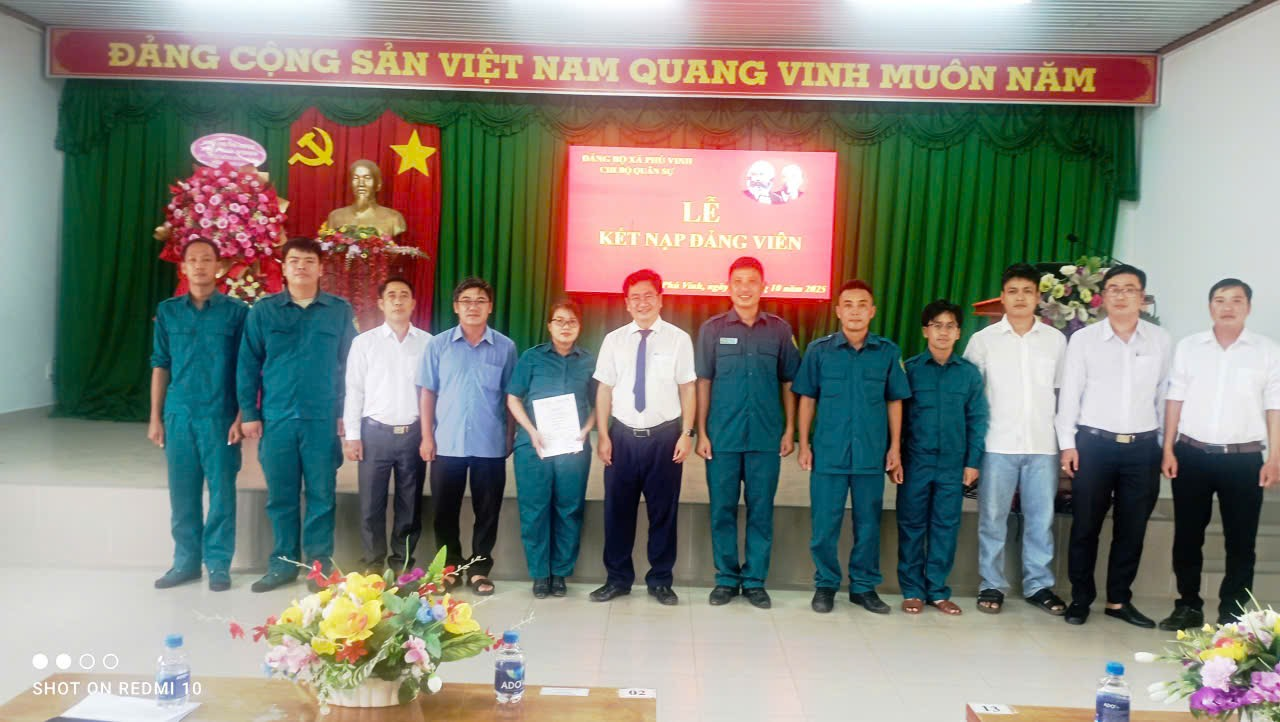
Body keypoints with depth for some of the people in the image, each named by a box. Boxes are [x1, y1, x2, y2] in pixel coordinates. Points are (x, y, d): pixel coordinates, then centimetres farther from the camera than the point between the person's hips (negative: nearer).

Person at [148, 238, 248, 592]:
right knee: (182, 493, 9)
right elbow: (160, 365, 9)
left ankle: (218, 563, 13)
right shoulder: (168, 311, 8)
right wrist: (155, 417, 5)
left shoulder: (236, 311, -1)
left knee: (221, 492, 2)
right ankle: (186, 561, 21)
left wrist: (241, 417, -8)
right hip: (179, 415, 3)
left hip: (220, 416, -3)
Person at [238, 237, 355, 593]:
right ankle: (283, 562, 20)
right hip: (276, 418, 1)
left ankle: (320, 564, 15)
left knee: (321, 494, 4)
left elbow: (350, 364, 4)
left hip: (323, 418, -1)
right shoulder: (263, 311, 5)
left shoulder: (340, 311, 4)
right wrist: (249, 413, 0)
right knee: (280, 495, 8)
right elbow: (248, 365, 5)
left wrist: (346, 413, -1)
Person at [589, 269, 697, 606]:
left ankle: (660, 581, 24)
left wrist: (686, 433, -6)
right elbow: (604, 390, 5)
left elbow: (688, 389, 0)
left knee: (663, 511, 8)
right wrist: (603, 435, 0)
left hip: (665, 436, -1)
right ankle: (618, 579, 25)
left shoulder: (679, 339, -1)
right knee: (617, 510, 8)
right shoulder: (614, 340, 4)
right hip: (623, 436, 2)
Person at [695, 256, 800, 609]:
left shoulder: (779, 329, 3)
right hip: (722, 437, 0)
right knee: (722, 510, 7)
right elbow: (703, 383, 2)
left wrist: (790, 430, 3)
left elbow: (788, 383, 7)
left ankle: (754, 580, 18)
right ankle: (726, 578, 19)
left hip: (766, 437, 1)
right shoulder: (713, 328, 1)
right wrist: (701, 433, -2)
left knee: (761, 511, 7)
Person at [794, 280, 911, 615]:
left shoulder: (888, 352, 2)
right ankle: (826, 584, 21)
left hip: (872, 454, 1)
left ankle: (864, 586, 25)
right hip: (828, 452, -1)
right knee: (824, 524, 5)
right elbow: (807, 399, 4)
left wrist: (895, 446, 4)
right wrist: (804, 444, 0)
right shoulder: (819, 350, -1)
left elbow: (894, 402, 8)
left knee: (868, 524, 10)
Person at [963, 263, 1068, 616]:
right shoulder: (983, 340, 1)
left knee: (1041, 518, 8)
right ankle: (991, 586, 15)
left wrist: (1066, 439, 6)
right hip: (998, 444, -1)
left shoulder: (1056, 340, 6)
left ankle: (1039, 585, 21)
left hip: (1043, 445, 2)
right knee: (992, 518, 3)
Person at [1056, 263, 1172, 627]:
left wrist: (1166, 446, 7)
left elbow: (1165, 395, 8)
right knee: (1085, 526, 4)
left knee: (1132, 529, 10)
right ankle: (1080, 598, 19)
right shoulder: (1083, 339, -1)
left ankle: (1119, 600, 24)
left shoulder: (1161, 340, 5)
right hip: (1093, 444, -2)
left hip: (1143, 448, 2)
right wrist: (1068, 444, -4)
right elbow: (1069, 394, 0)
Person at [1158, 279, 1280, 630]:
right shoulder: (1188, 346, 6)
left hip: (1244, 458, -1)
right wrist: (1168, 450, 1)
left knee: (1240, 541, 5)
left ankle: (1232, 614, 16)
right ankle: (1189, 606, 21)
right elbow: (1175, 399, 6)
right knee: (1187, 536, 7)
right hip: (1192, 454, 1)